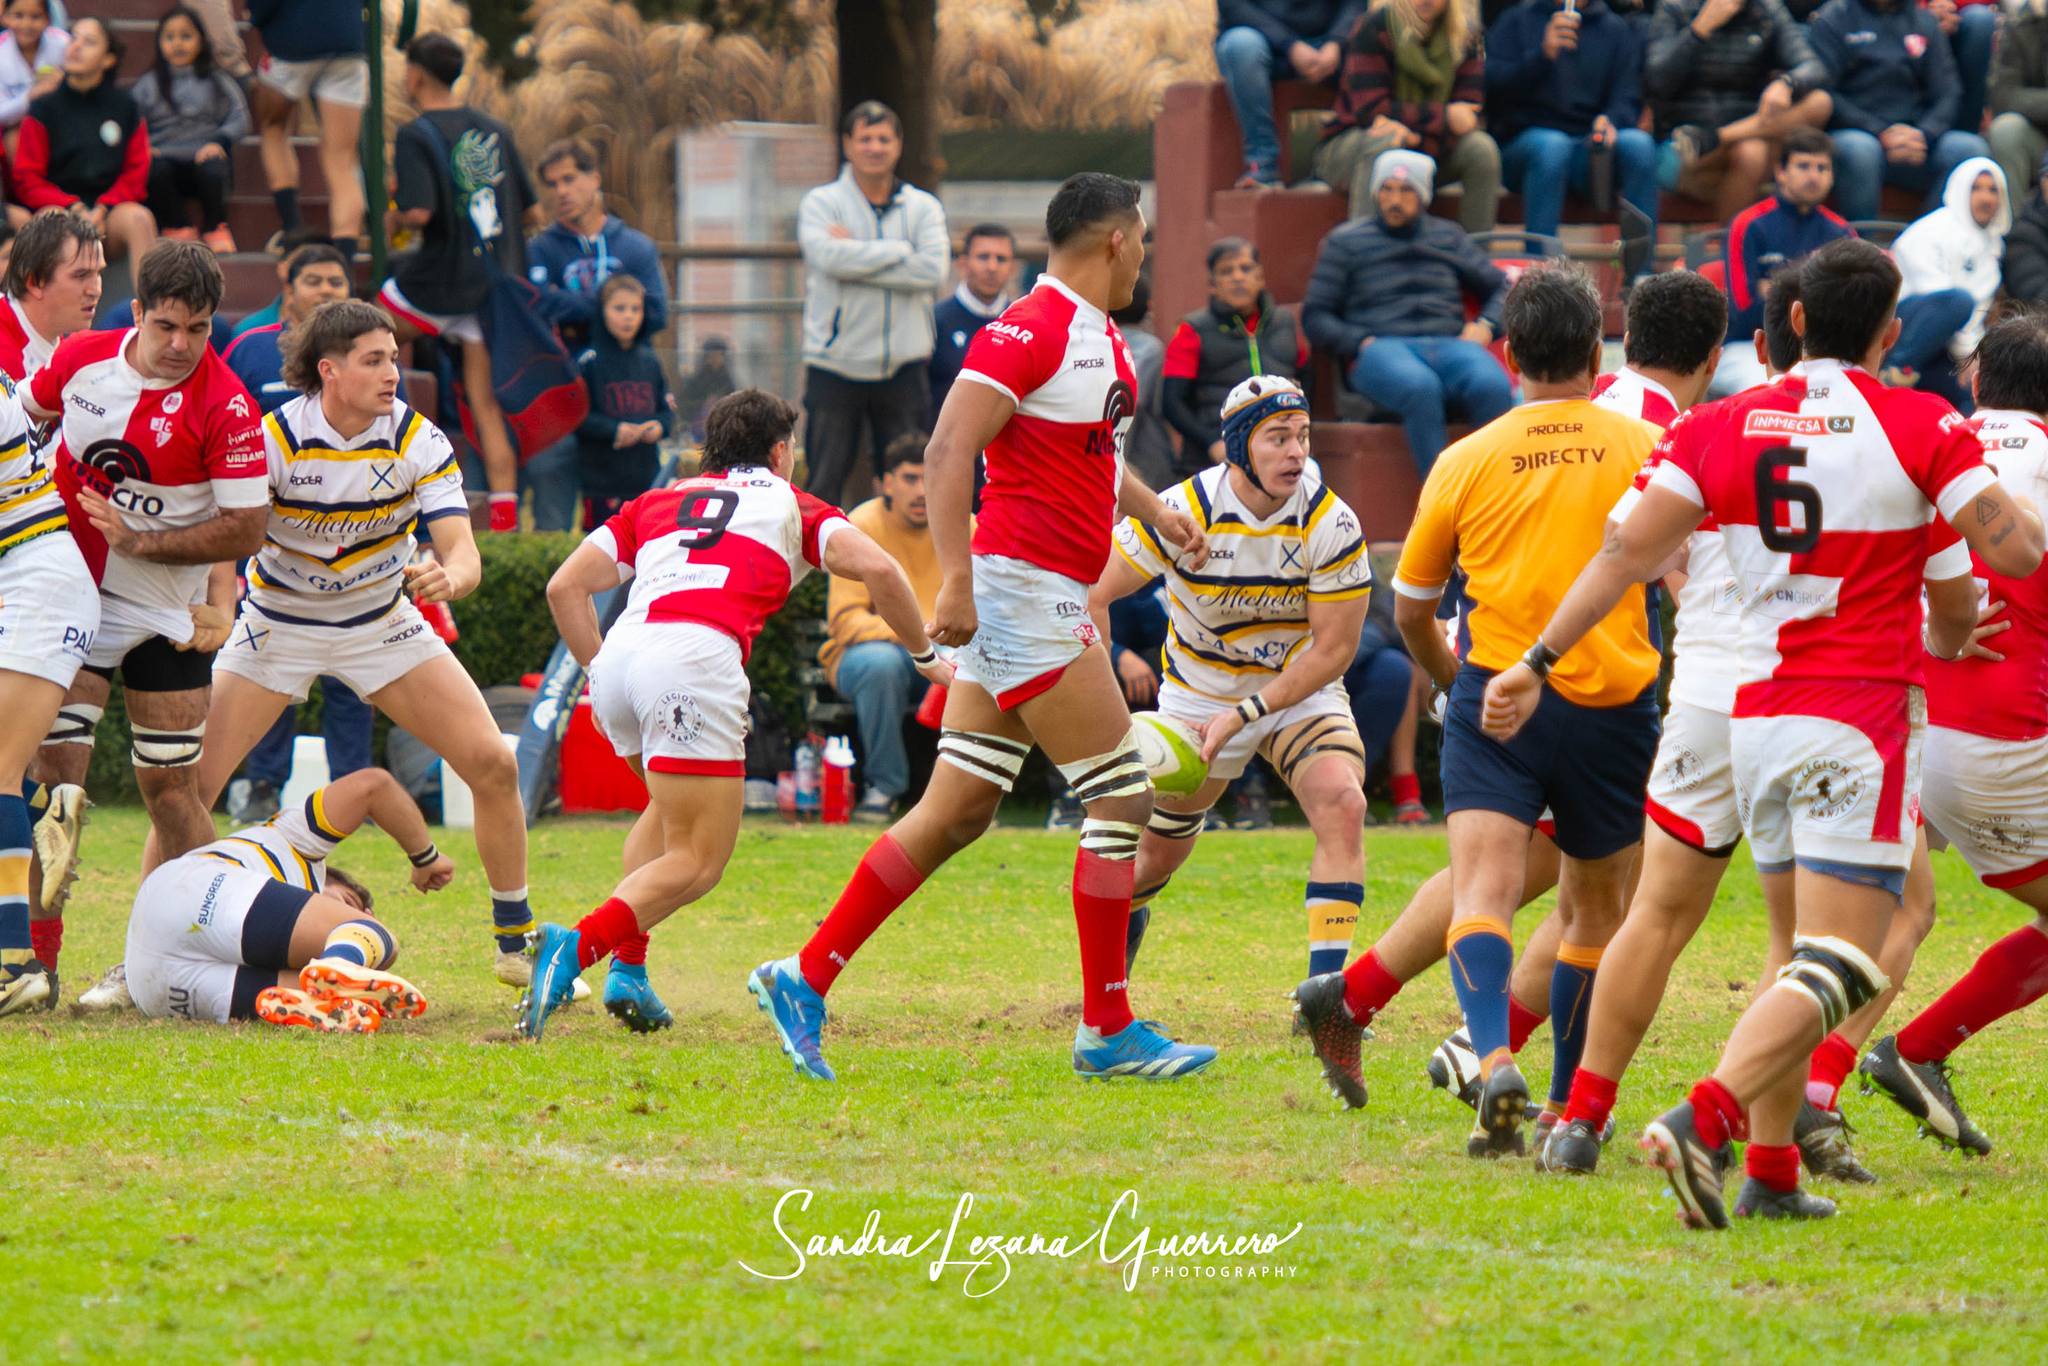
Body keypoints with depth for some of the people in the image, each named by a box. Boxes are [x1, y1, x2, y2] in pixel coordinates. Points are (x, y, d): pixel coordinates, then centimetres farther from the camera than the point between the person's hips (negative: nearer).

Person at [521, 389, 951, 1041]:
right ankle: (575, 948, -28)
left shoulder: (655, 503, 31)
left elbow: (566, 585, 23)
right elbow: (877, 569, 6)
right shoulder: (792, 507, 22)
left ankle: (626, 969, 16)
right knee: (697, 862, -4)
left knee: (671, 807, 32)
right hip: (696, 657, -5)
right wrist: (926, 656, 18)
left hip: (621, 653, 5)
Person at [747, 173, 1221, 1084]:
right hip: (1024, 588, -10)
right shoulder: (1031, 330, -15)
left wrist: (1155, 513, 25)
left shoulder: (1098, 337, 16)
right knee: (1122, 796, -7)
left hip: (1053, 598, 10)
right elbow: (948, 452, -21)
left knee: (958, 813, 8)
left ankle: (805, 978, 11)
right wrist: (955, 579, -28)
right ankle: (1107, 1030, -2)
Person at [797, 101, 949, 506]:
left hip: (902, 365, 2)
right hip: (835, 363, -2)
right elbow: (828, 256, -17)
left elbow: (933, 271, -9)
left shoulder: (923, 207, 8)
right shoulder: (821, 203, 3)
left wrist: (857, 257, -12)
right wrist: (900, 251, -10)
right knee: (824, 481, -1)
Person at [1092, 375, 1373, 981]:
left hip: (1300, 690, 0)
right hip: (1197, 694, 0)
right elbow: (1095, 593, -14)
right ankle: (1123, 928, 47)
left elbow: (1333, 647, -17)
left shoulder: (1332, 526, -22)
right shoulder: (1183, 511, -23)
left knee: (1342, 804, -25)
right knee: (1159, 847, 11)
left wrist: (1243, 715, -24)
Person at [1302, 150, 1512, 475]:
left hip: (1449, 344, 2)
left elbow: (1501, 288, 30)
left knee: (1493, 387, -35)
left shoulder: (1448, 237, 26)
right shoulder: (1345, 242, 19)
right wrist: (1359, 342, -4)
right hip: (1381, 348, -2)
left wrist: (1485, 326, 7)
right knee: (1421, 387, -40)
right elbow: (1315, 317, 14)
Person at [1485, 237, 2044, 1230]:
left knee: (1802, 952, 18)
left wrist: (1539, 661, 3)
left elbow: (1629, 553, -1)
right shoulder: (1923, 428, -6)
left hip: (1755, 719, 5)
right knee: (1841, 968, -10)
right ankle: (1704, 1120, -30)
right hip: (1860, 722, -5)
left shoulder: (1725, 429, 5)